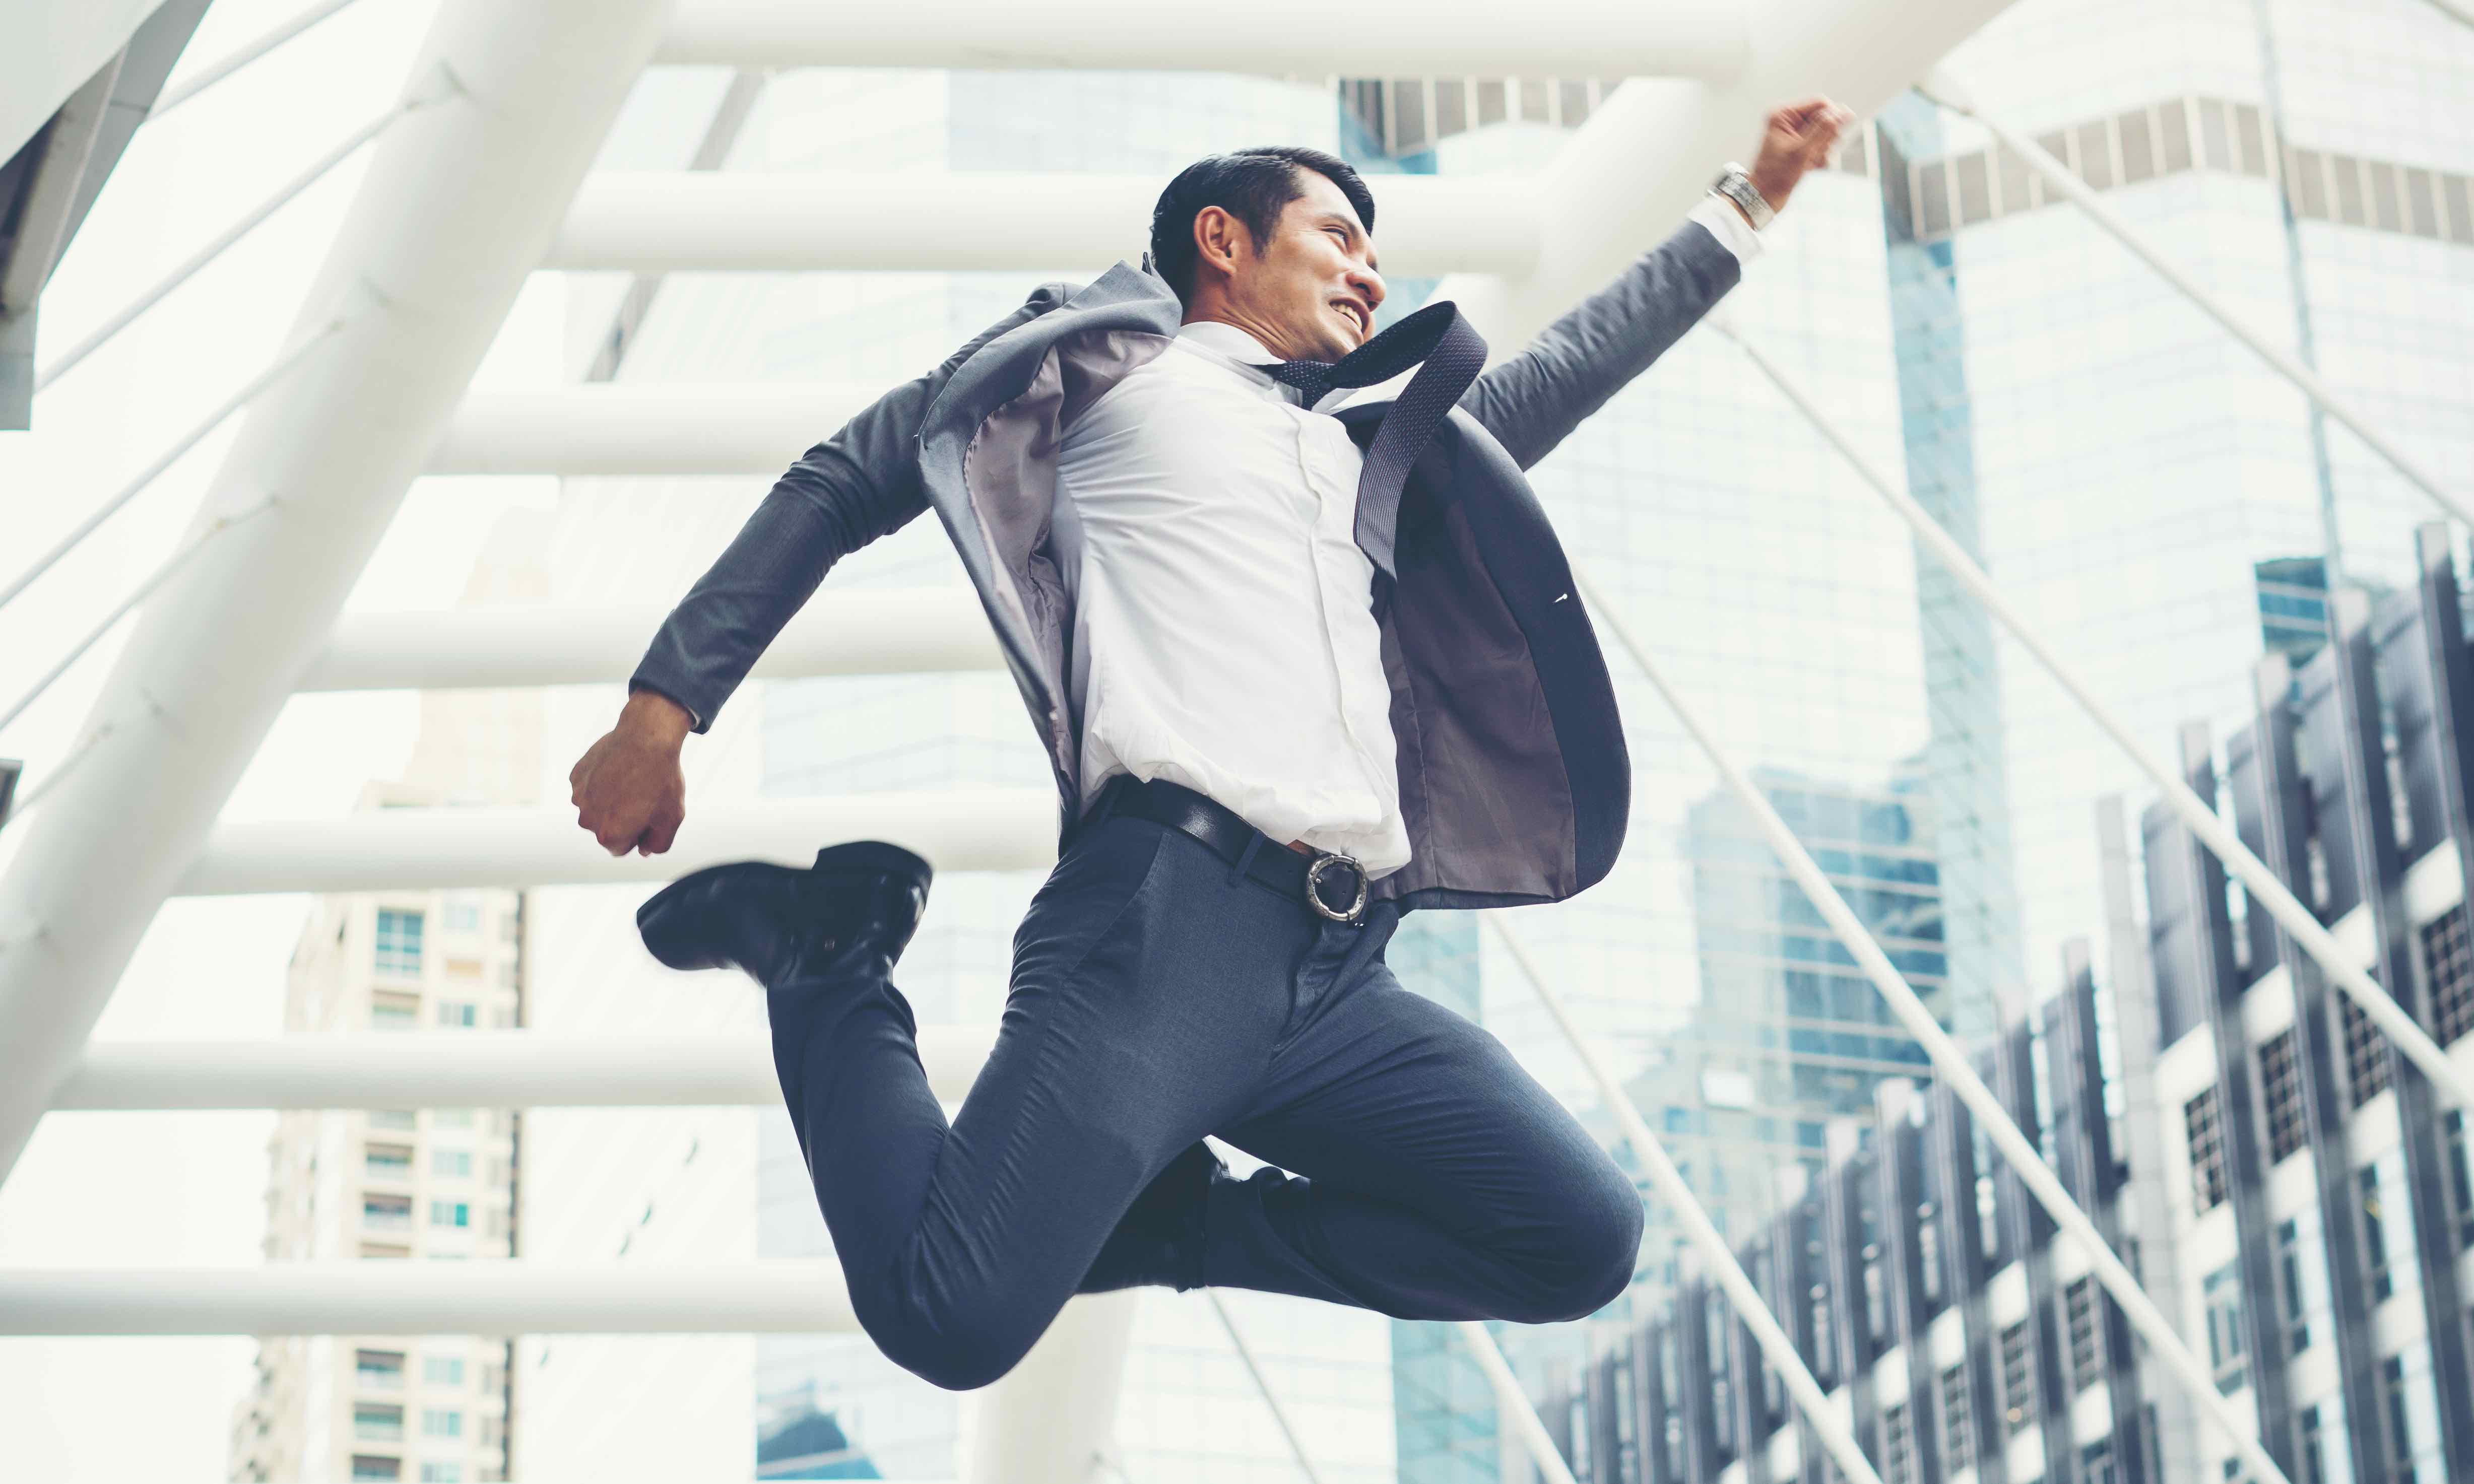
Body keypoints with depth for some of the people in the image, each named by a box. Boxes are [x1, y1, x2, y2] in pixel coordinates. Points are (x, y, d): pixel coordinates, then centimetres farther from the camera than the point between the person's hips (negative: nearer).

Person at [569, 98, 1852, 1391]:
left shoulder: (1364, 453, 35)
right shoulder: (1106, 354, 17)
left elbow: (1559, 374, 46)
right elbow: (841, 484, 13)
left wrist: (1744, 204, 53)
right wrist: (665, 705, 4)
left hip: (1340, 973, 7)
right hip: (1170, 909, -7)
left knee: (1586, 1240, -13)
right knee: (954, 1321, -25)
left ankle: (1162, 1221, 1)